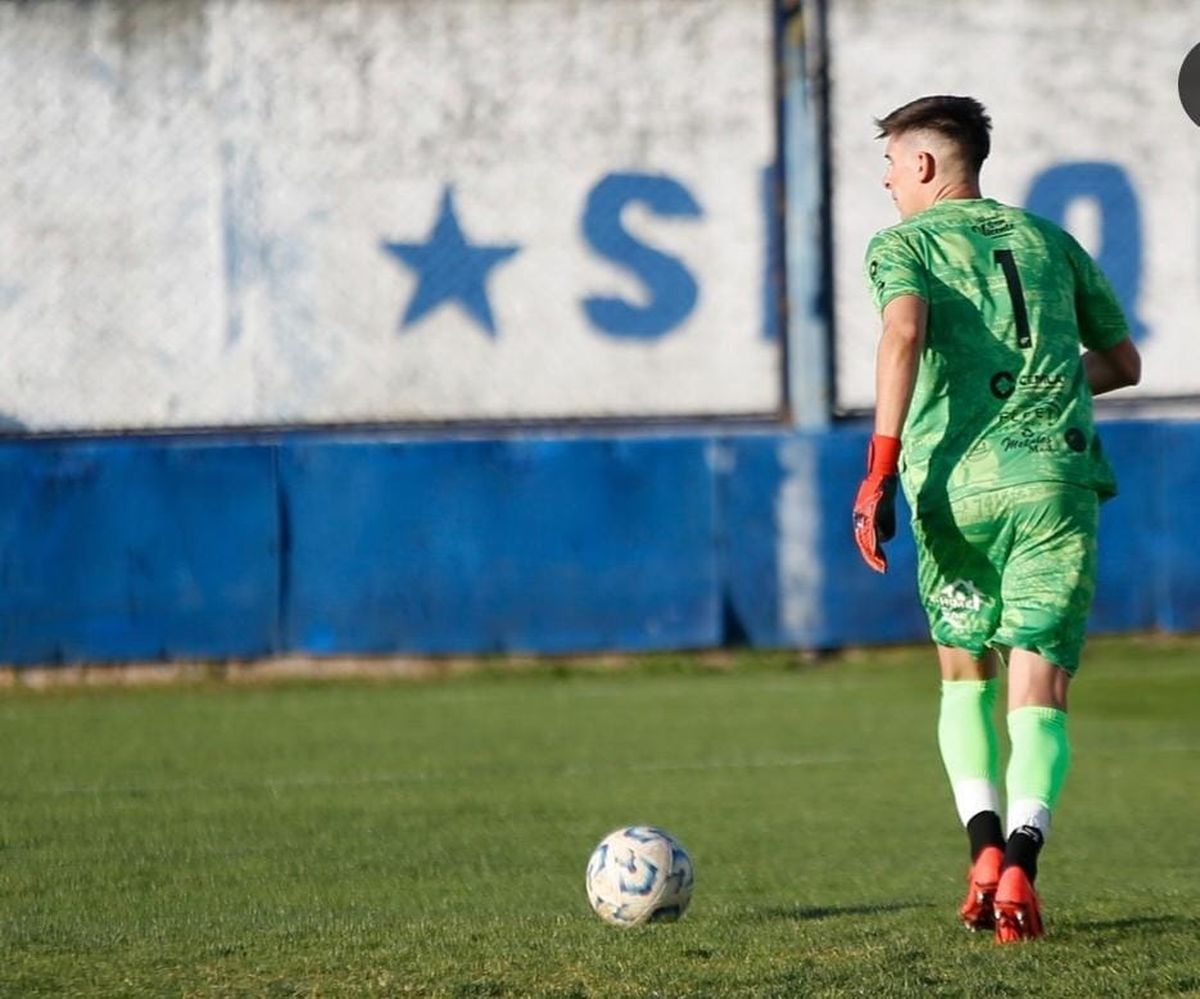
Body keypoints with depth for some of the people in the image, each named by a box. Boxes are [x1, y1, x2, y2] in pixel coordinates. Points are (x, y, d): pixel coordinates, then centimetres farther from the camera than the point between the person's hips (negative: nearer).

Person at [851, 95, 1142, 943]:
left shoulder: (902, 244, 8)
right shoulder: (1048, 240, 20)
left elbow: (904, 331, -15)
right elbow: (1123, 363, 27)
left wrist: (879, 473, -17)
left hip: (955, 484, -1)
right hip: (1056, 477, 2)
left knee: (965, 677, 19)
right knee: (1039, 699, 0)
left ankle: (984, 847, 1)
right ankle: (1021, 860, -23)